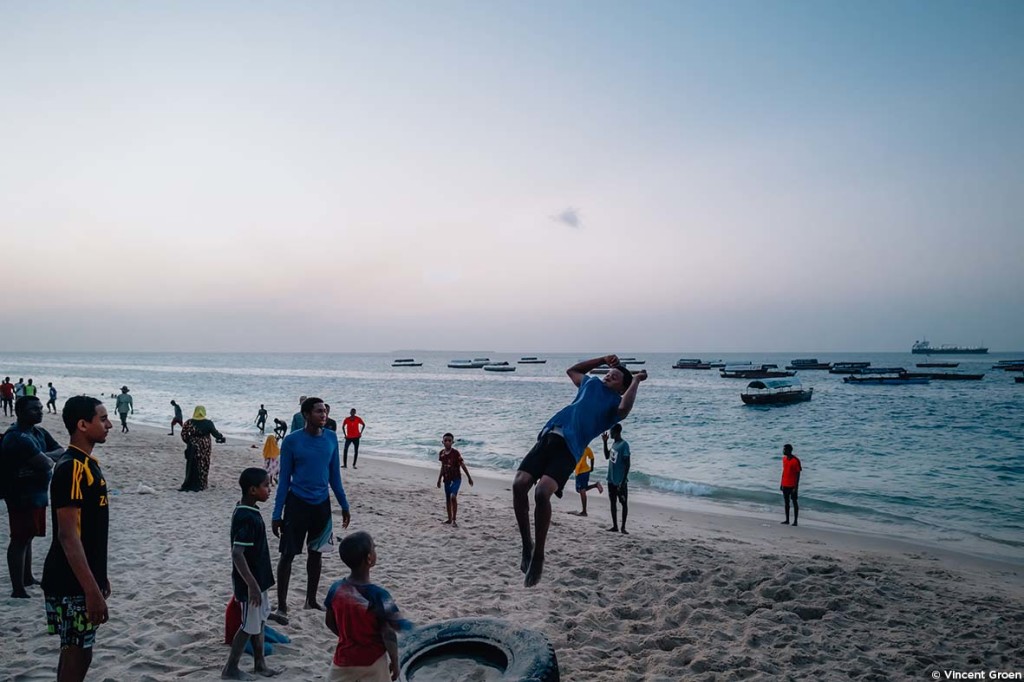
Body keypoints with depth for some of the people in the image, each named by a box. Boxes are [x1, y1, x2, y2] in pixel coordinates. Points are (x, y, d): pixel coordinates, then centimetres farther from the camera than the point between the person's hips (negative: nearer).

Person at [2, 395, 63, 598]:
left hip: (37, 494, 9)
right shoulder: (16, 438, -21)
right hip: (22, 497, -9)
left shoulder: (40, 433, 9)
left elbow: (61, 452, 6)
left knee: (28, 536, 19)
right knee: (20, 540, -4)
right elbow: (46, 464, -28)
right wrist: (49, 458, -5)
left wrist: (45, 456, -13)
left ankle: (27, 578, 33)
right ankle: (18, 589, 1)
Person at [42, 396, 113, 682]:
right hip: (72, 584, -9)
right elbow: (67, 535, -24)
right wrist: (92, 589, -25)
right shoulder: (71, 468, -20)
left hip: (85, 579, 9)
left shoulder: (88, 463, 9)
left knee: (76, 652, 18)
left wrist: (99, 576, 21)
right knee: (77, 654, 0)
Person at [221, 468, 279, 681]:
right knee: (250, 625, 5)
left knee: (259, 620, 19)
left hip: (258, 578, 9)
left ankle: (259, 663, 32)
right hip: (250, 582, -9)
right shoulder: (247, 518, -27)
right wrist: (252, 585, -28)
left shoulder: (248, 512, 3)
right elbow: (237, 554, -30)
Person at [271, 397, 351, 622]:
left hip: (322, 504, 4)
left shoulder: (331, 439, 0)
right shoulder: (292, 441, -10)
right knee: (287, 554, -1)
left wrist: (344, 505, 9)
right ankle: (281, 607, 10)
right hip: (297, 503, -4)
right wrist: (277, 514, -6)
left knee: (316, 552, 14)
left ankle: (311, 600, 29)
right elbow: (284, 478, -6)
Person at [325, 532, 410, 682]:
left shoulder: (336, 589, -8)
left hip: (344, 660, 4)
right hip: (372, 662, -4)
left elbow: (329, 622, 6)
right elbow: (388, 634, -18)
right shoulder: (378, 595, -23)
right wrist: (395, 661, -4)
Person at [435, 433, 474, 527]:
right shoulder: (441, 453, 2)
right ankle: (449, 519, 26)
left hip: (456, 478, -6)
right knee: (447, 499, 12)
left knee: (453, 496, -21)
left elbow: (462, 465, -9)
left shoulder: (455, 453, -14)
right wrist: (439, 479, 18)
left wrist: (469, 477, -7)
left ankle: (454, 519, -13)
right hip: (447, 479, 6)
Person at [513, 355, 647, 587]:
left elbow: (624, 409, -14)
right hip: (548, 437, 6)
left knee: (542, 493, -27)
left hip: (569, 448, -5)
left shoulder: (616, 402, 11)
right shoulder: (592, 384, 29)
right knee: (519, 485, -15)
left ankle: (538, 555, -9)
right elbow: (572, 369, 47)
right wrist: (602, 360, 40)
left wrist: (636, 380, 0)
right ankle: (527, 546, 3)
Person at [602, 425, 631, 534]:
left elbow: (627, 464, -17)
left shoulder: (624, 445, -16)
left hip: (620, 481, -9)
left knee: (624, 503, 2)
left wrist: (623, 481, -20)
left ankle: (623, 527, 8)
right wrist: (605, 442, 12)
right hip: (611, 480, 9)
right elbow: (607, 456, 23)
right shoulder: (614, 443, 10)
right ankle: (615, 526, 20)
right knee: (612, 502, 12)